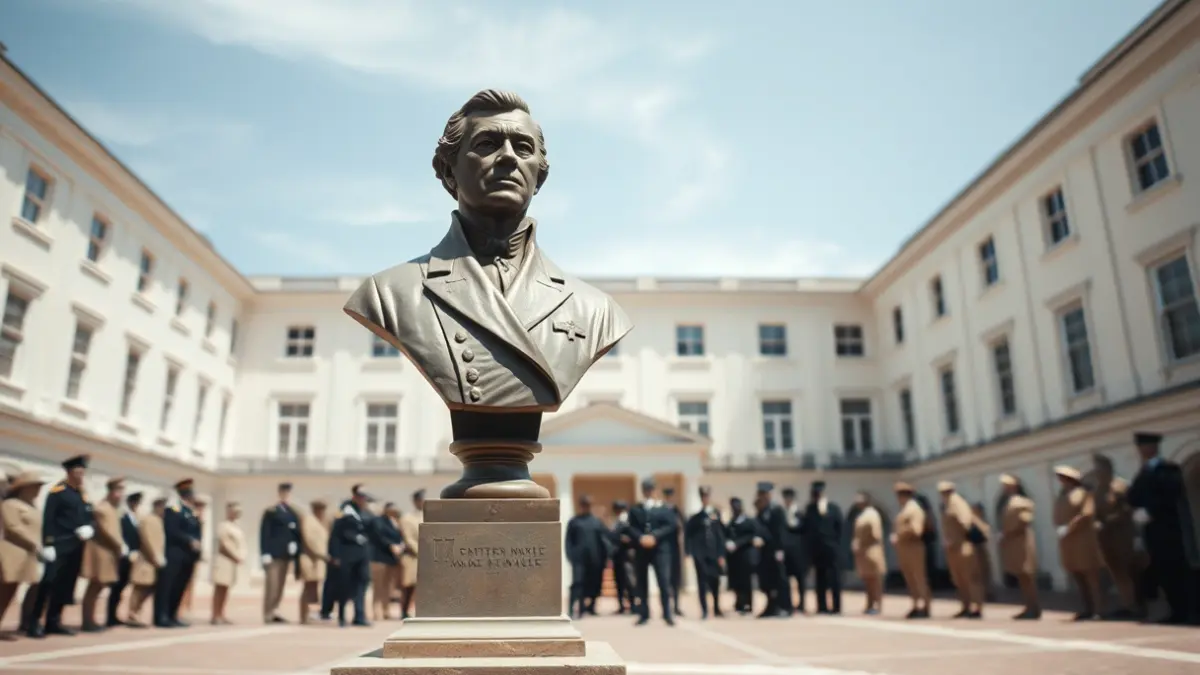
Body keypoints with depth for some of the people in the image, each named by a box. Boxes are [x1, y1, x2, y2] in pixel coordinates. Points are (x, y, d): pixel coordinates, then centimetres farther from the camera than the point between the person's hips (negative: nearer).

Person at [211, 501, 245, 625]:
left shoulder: (237, 526, 13)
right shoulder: (223, 525, -12)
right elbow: (223, 545, -17)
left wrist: (241, 558, 5)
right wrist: (235, 558, -14)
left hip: (234, 561, 8)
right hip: (225, 560, -8)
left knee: (226, 588, 10)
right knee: (220, 588, -5)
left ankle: (221, 615, 13)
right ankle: (215, 616, -3)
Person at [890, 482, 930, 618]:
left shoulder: (914, 509, -12)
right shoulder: (904, 510, 16)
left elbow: (915, 529, -21)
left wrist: (899, 535, -12)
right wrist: (895, 536, 3)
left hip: (913, 547, -9)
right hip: (904, 548, 9)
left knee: (919, 578, -4)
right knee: (910, 579, 12)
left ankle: (924, 607, 0)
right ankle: (917, 606, 18)